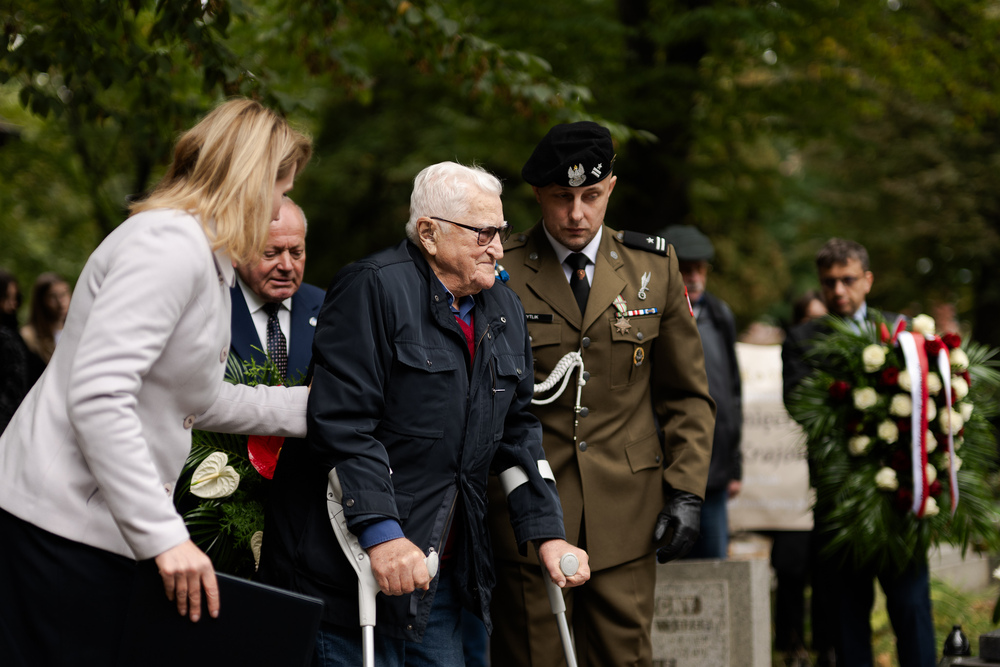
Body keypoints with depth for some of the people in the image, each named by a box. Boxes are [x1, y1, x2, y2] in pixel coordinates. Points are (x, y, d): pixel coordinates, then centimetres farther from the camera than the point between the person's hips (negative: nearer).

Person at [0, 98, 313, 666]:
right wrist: (164, 534, -23)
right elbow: (97, 396, -24)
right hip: (63, 521, -10)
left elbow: (204, 400, 26)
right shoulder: (171, 244, -16)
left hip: (104, 525, 10)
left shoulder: (206, 259, 17)